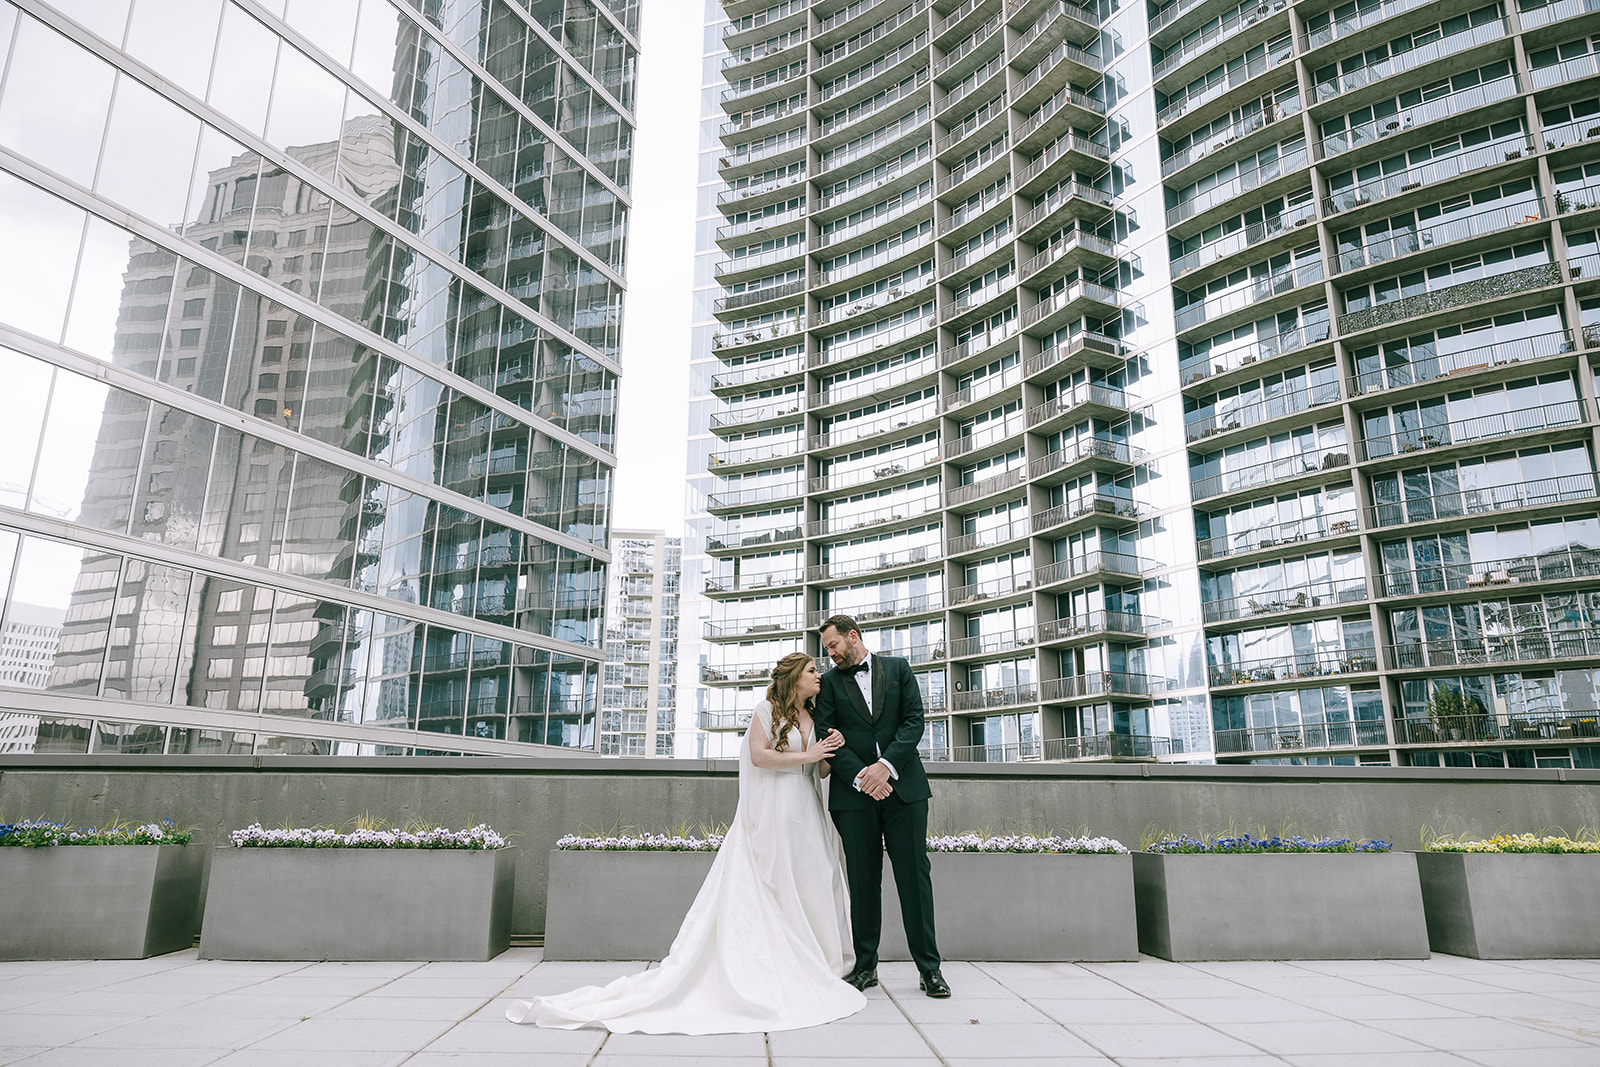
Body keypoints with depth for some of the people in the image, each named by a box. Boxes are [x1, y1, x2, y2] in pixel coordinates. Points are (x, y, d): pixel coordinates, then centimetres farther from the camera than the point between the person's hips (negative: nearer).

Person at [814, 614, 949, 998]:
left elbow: (914, 720, 0)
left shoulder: (897, 668, 10)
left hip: (903, 785, 0)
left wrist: (886, 765, -13)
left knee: (914, 875, 0)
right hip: (854, 793, 1)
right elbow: (828, 737, 0)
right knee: (863, 880, 5)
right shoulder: (829, 682, 10)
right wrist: (860, 777, -13)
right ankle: (865, 966, 15)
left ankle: (928, 967, 8)